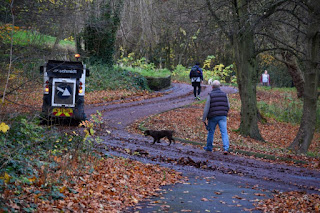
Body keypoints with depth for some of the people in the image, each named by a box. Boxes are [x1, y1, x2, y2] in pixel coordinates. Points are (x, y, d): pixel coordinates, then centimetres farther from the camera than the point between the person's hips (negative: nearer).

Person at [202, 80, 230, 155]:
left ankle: (209, 147, 29)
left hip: (213, 117, -2)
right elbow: (228, 106, 9)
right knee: (224, 132, -3)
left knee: (211, 132, 16)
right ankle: (226, 149, -17)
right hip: (222, 117, 2)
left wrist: (204, 118, -7)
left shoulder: (210, 95, -6)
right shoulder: (224, 94, 5)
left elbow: (206, 107, -9)